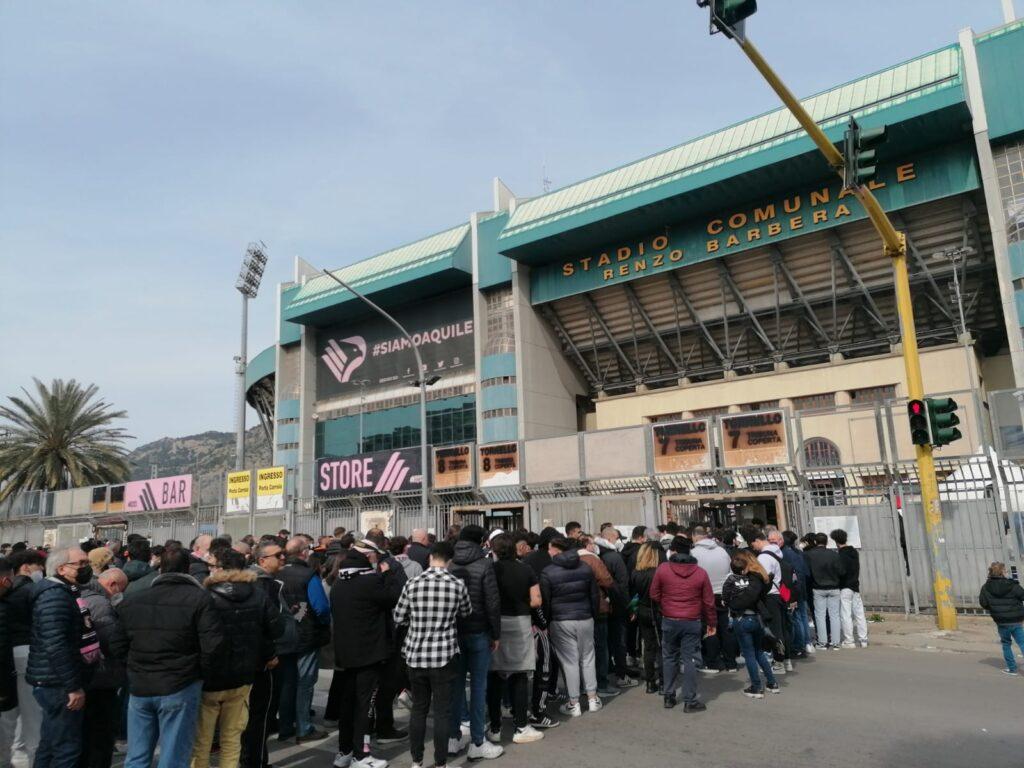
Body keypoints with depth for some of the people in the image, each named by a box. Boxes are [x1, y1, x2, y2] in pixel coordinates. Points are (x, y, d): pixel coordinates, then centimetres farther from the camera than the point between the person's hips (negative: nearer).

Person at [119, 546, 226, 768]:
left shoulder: (130, 600, 5)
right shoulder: (199, 598, -11)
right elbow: (214, 645, -17)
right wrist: (202, 674, 0)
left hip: (139, 687, 5)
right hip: (180, 688, -4)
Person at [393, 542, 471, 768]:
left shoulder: (412, 584, -4)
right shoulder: (458, 584, -6)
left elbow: (398, 618, 5)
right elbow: (467, 613, 10)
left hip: (415, 655, 2)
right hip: (444, 655, -2)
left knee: (418, 709, 16)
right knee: (442, 711, 7)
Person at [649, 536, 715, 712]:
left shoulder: (662, 569, -8)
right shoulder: (700, 572, -4)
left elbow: (654, 595, -1)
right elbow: (708, 601, 0)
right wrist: (712, 623, 12)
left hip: (669, 621, 0)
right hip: (692, 622, 0)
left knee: (669, 658, 14)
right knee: (690, 660, 5)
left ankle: (669, 697, 22)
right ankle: (690, 701, 8)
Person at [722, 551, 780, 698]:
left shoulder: (731, 580, -10)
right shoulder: (759, 578, -4)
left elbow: (725, 601, -8)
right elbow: (763, 597, -4)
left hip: (741, 620, -3)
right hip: (757, 618, 3)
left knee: (749, 654, 7)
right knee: (759, 651, 21)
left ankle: (756, 688, 11)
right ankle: (772, 683, 25)